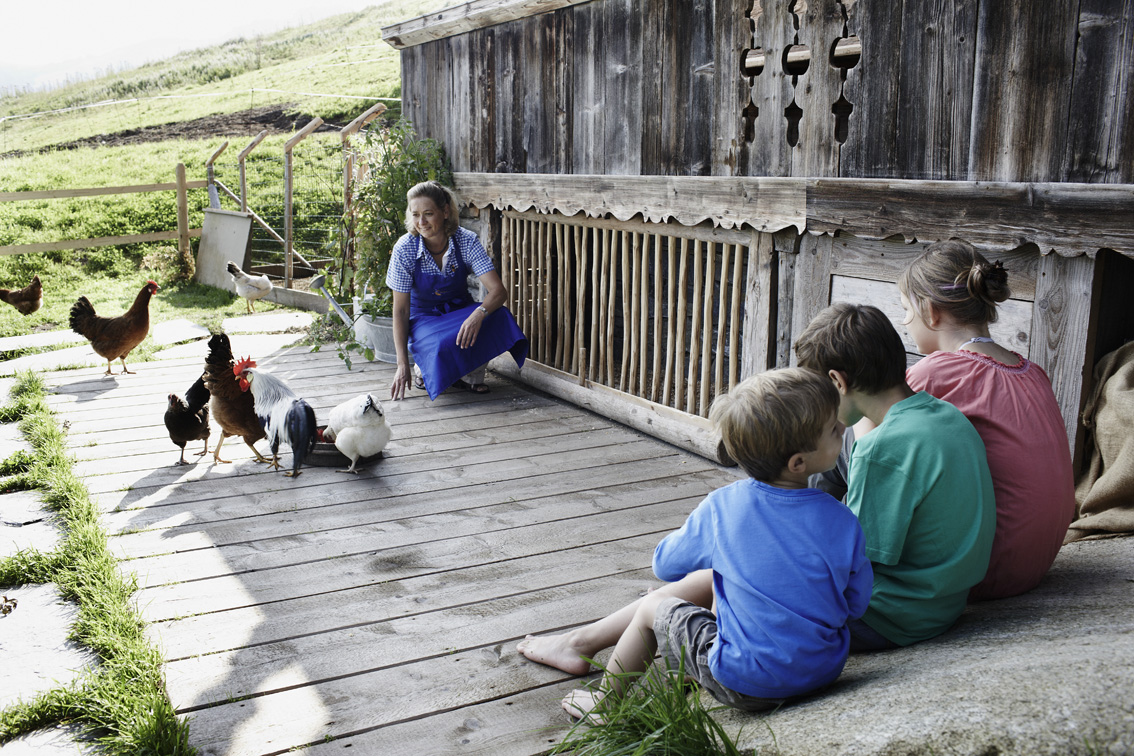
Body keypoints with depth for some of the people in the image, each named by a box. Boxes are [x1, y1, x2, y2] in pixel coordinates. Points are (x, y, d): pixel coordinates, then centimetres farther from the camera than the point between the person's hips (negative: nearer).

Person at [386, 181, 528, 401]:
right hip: (424, 317, -2)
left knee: (498, 317, -31)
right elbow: (400, 310, -14)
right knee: (443, 346, -37)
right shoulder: (404, 250, -19)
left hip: (460, 309, 2)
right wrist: (402, 364, -21)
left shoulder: (467, 241, -18)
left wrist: (478, 314, -48)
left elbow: (498, 291, -24)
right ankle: (424, 368, 1)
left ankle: (470, 375, -8)